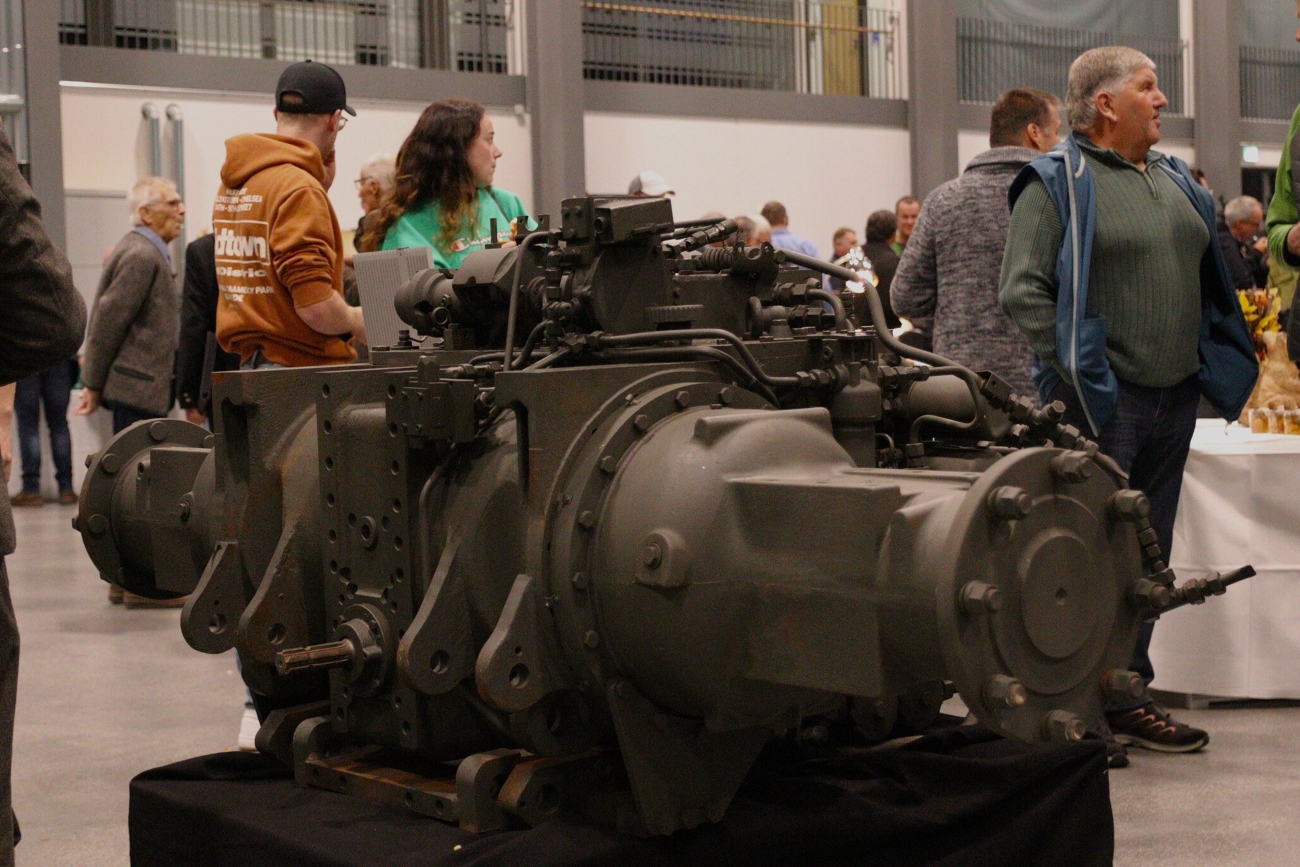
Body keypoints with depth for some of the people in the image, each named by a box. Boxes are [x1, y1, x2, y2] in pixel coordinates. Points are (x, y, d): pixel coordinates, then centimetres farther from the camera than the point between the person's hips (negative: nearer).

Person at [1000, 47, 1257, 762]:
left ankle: (1127, 696, 20)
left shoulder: (1176, 182, 18)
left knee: (1149, 555, 11)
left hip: (1174, 400, 8)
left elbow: (1208, 279, 25)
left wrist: (1217, 368, 13)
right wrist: (1078, 375, -17)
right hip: (1100, 404, -8)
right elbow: (1022, 290, -13)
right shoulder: (1058, 182, -6)